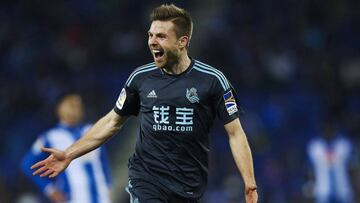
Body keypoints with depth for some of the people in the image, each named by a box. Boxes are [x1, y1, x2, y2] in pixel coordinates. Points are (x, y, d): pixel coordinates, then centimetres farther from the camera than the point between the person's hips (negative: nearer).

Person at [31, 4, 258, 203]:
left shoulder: (212, 80, -5)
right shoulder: (141, 77, 2)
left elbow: (235, 133, -3)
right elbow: (112, 122, 14)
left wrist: (250, 184, -12)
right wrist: (69, 154, 9)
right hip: (147, 181, 1)